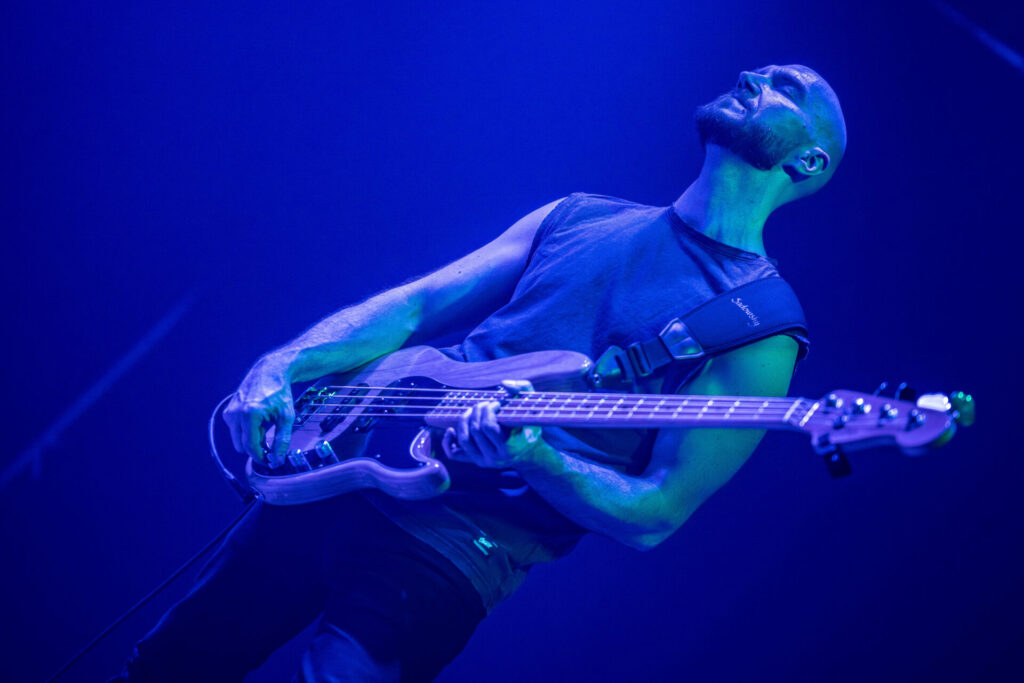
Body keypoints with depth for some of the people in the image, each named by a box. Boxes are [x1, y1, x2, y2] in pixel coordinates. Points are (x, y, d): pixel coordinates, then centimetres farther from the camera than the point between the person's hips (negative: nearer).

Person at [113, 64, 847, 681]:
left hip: (473, 534, -5)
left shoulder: (759, 332, -3)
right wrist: (285, 366, -3)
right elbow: (414, 305, 12)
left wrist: (533, 459, -25)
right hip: (354, 469, 5)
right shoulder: (576, 216, 13)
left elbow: (653, 516, -8)